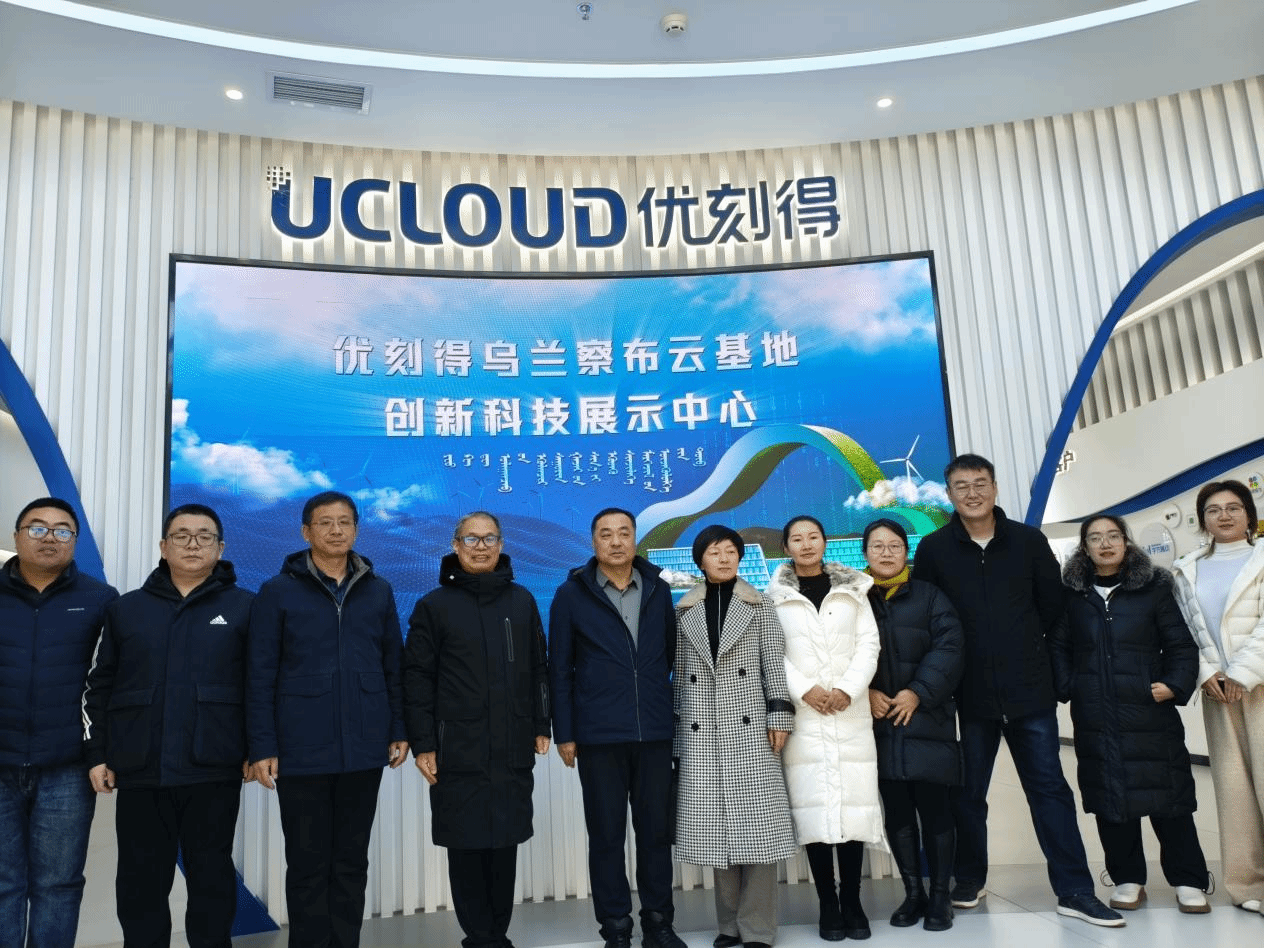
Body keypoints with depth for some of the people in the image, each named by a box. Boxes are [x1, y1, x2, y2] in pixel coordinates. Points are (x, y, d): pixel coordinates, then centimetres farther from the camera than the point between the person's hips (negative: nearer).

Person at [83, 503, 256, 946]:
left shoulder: (244, 607, 2)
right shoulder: (125, 609, 10)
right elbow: (98, 686, 11)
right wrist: (97, 754, 6)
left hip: (214, 772, -2)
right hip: (139, 772, 2)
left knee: (212, 878, 7)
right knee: (140, 882, 11)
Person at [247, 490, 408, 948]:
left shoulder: (378, 591, 7)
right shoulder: (278, 592, -1)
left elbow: (393, 666, 10)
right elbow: (260, 675, -3)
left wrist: (399, 730, 5)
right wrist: (262, 747, -7)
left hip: (364, 750, 2)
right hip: (302, 752, -2)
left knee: (351, 863, 12)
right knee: (308, 865, 8)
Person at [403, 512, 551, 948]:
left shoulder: (522, 601, 9)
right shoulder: (433, 605, 0)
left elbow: (538, 669, 13)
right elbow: (417, 678, -3)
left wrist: (541, 726, 9)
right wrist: (422, 743, -7)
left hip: (513, 750, 3)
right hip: (458, 753, -2)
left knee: (505, 845, 9)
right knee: (467, 847, 4)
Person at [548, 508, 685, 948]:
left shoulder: (658, 590, 7)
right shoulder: (571, 594, 0)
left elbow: (675, 654, 12)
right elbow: (560, 670, 1)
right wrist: (564, 733, -2)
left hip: (655, 732, 2)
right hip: (599, 734, -2)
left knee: (656, 830, 10)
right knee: (606, 834, 7)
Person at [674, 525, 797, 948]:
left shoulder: (759, 605, 5)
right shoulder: (685, 611, 10)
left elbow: (775, 663, 1)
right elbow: (681, 672, 11)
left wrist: (779, 716, -7)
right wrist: (678, 725, 9)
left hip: (748, 725, -2)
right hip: (702, 730, 2)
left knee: (755, 821, -4)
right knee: (716, 822, 5)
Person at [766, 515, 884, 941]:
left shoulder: (853, 589, 12)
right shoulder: (776, 595, 6)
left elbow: (869, 643, 5)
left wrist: (848, 688, -8)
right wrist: (804, 689, -13)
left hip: (851, 712, 1)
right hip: (803, 714, -1)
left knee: (854, 803, -2)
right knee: (814, 806, -3)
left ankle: (852, 902, 9)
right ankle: (827, 904, 7)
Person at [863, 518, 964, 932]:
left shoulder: (929, 596, 6)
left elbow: (949, 647, -4)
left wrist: (919, 692, -13)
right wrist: (865, 692, -11)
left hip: (927, 720, -1)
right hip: (879, 724, 2)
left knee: (936, 811, 1)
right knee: (897, 814, 8)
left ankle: (940, 896, 15)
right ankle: (913, 893, 21)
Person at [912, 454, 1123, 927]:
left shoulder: (1029, 540, 0)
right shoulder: (933, 548, -3)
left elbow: (1054, 604, 6)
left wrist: (1027, 648, 7)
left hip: (1030, 687, 0)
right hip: (971, 692, 0)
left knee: (1050, 787, 5)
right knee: (968, 791, 11)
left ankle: (1074, 891, 14)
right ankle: (970, 879, 28)